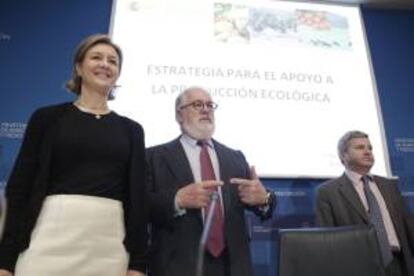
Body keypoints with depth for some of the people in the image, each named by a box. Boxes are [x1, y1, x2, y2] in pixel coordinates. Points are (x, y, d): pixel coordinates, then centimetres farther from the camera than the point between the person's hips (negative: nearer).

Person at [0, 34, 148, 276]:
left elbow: (138, 196, 6)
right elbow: (20, 186, 4)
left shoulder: (131, 130, 10)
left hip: (109, 246, 2)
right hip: (50, 237, -1)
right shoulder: (47, 117, 7)